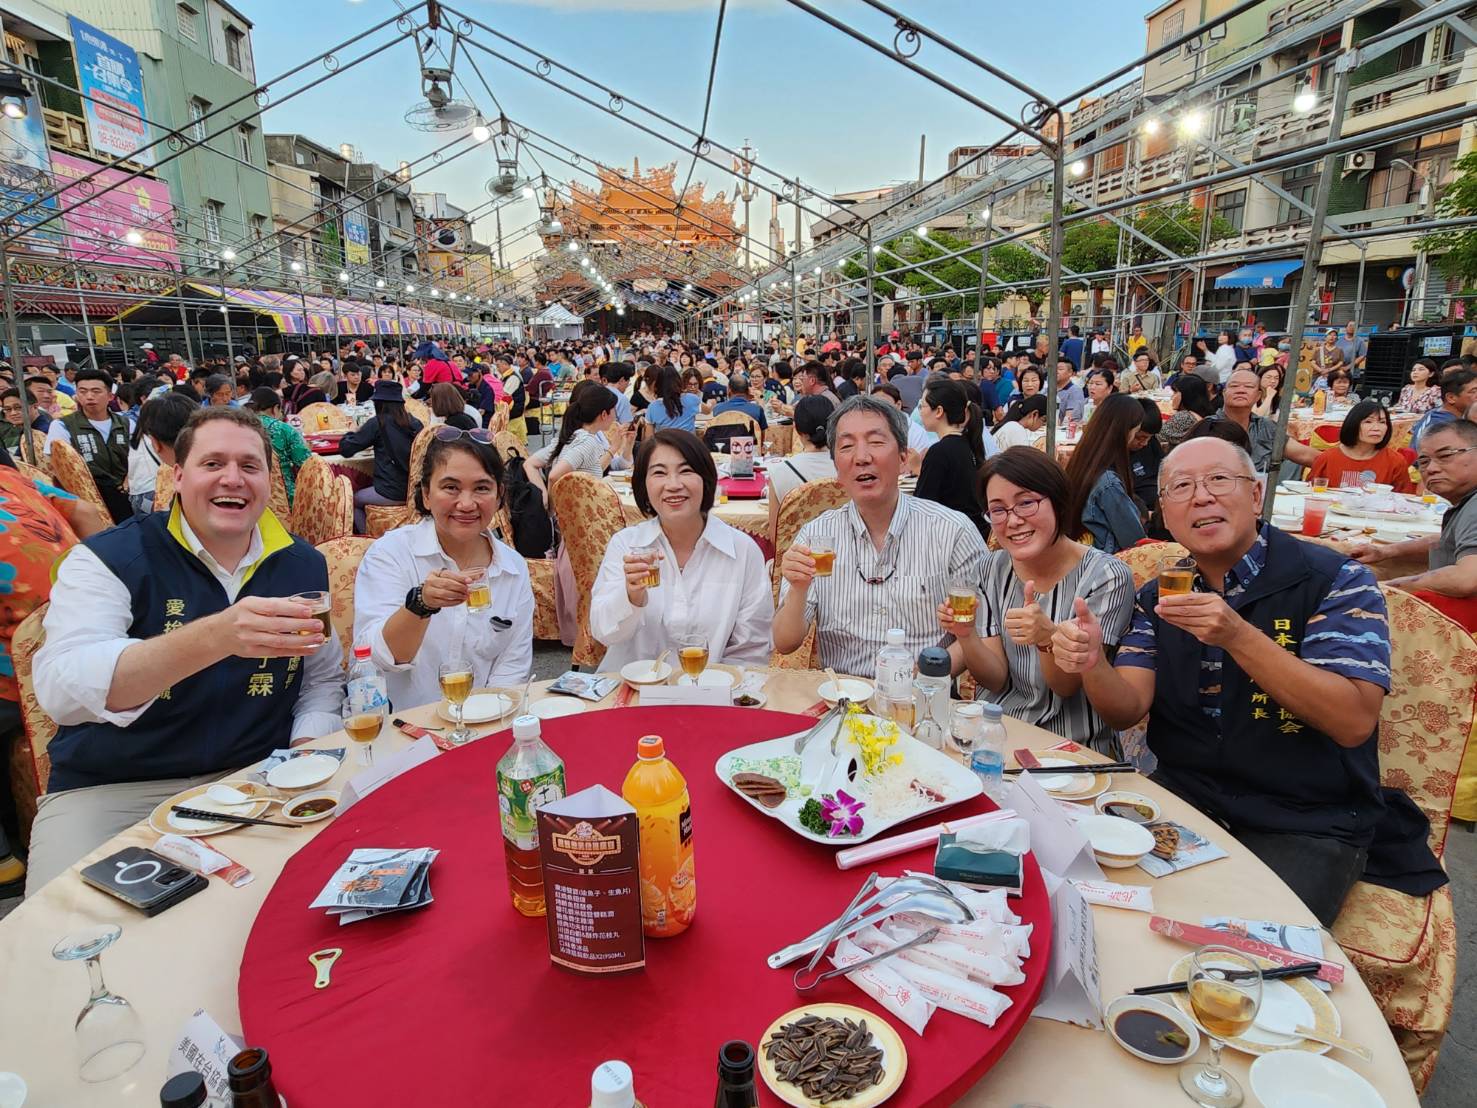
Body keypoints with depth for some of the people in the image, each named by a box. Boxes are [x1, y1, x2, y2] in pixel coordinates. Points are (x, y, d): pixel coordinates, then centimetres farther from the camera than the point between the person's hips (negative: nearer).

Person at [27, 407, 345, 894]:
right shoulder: (109, 559, -9)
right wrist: (215, 636, -43)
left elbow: (323, 677, 13)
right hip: (109, 790, -3)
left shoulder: (303, 565, 3)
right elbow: (59, 688, -27)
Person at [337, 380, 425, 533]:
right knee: (365, 492, 33)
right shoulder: (414, 422, 4)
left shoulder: (377, 423, -9)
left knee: (353, 500, 25)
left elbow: (345, 449, -5)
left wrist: (356, 431, 13)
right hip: (414, 489, 6)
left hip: (391, 493, -5)